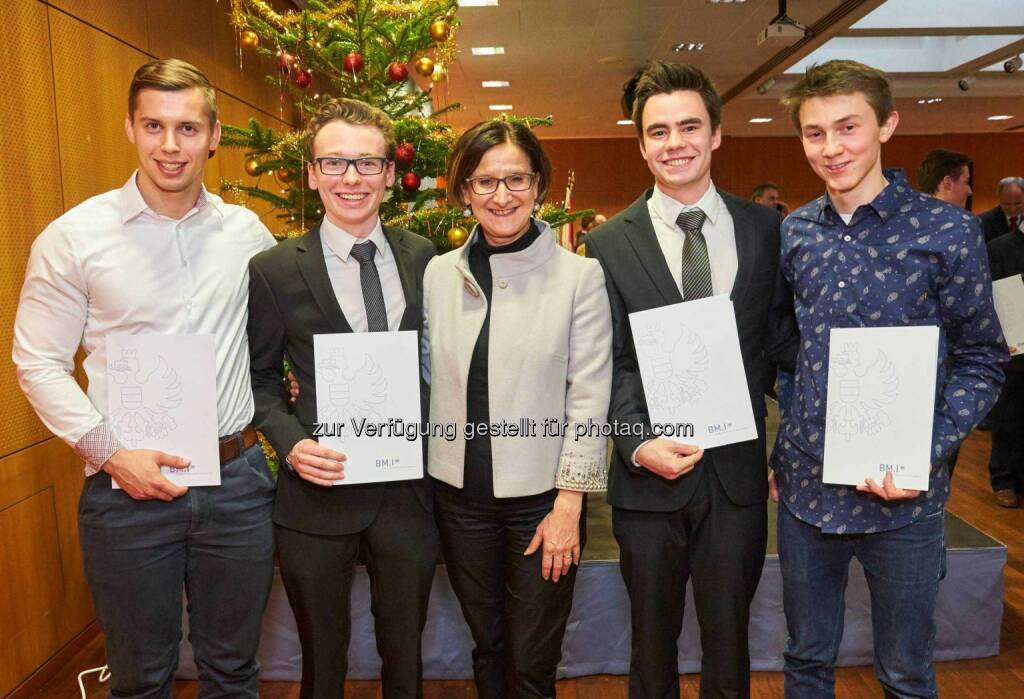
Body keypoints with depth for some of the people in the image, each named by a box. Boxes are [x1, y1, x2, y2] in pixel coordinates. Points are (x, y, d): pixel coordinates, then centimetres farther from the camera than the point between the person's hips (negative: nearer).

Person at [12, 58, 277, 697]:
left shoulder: (246, 231, 2)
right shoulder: (72, 237, -6)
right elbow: (39, 365, -4)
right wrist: (109, 451, -13)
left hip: (238, 478, 2)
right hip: (129, 487, -2)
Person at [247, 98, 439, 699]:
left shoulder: (424, 258, 1)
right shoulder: (274, 270, -6)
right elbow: (260, 378, 1)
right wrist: (291, 442, -15)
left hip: (409, 490, 2)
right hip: (318, 493, -2)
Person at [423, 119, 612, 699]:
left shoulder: (580, 275, -8)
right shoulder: (439, 274, 1)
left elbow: (589, 397, -9)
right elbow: (425, 379, 7)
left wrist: (568, 505, -10)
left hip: (543, 497, -3)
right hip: (460, 493, 3)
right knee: (488, 649, 20)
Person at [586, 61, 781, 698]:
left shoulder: (765, 229, 2)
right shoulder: (610, 244, -2)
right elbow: (609, 363, -4)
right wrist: (638, 444, -16)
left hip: (739, 472, 1)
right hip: (650, 477, -1)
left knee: (729, 642, 18)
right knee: (653, 641, 19)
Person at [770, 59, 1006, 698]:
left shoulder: (949, 232, -8)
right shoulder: (794, 233, 2)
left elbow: (981, 361, -3)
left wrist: (927, 453, -17)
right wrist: (775, 456, 4)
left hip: (902, 497, -3)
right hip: (804, 487, 3)